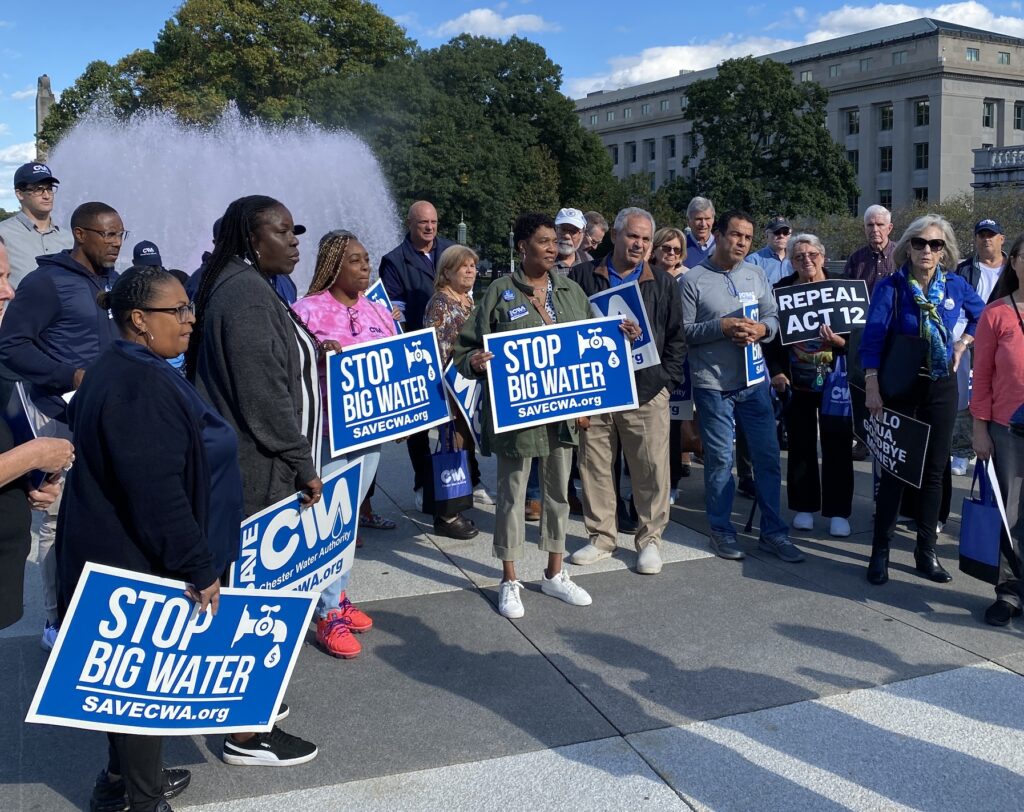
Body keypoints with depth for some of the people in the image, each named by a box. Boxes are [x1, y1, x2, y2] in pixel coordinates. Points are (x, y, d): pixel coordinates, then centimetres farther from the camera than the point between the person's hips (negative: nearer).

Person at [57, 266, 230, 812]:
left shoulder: (121, 370, 9)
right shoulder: (140, 388, -25)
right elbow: (158, 494, -29)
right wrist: (198, 568, -22)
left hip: (115, 553, 10)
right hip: (136, 563, -10)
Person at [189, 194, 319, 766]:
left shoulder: (250, 287, 16)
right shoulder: (246, 293, -17)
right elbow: (263, 394, -21)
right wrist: (303, 466, -16)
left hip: (261, 468, 10)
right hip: (260, 475, -10)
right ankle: (247, 735, 8)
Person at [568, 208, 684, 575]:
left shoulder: (664, 284, 10)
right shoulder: (582, 276, 6)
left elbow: (676, 338, 10)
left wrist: (667, 378, 0)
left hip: (647, 392, 0)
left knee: (652, 470, 1)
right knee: (594, 467, 6)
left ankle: (650, 539, 15)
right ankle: (601, 536, 20)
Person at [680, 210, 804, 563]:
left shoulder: (756, 274, 9)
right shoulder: (692, 280, -5)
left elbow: (774, 316, 10)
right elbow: (683, 331, -10)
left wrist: (761, 329, -12)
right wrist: (722, 327, -21)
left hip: (754, 381, 5)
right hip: (713, 384, -4)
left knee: (768, 455, 7)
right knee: (720, 460, 3)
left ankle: (773, 532, 19)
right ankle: (721, 530, 19)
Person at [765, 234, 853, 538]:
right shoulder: (781, 291, 1)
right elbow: (770, 335, 4)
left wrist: (839, 341, -24)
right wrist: (776, 371, -6)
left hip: (834, 380, -1)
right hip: (796, 382, 1)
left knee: (837, 445, 2)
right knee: (800, 445, 7)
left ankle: (838, 511, 11)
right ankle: (804, 506, 20)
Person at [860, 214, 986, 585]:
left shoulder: (955, 286, 2)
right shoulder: (891, 286, -9)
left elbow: (983, 316, 20)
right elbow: (872, 338, -13)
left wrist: (963, 343, 5)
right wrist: (872, 387, -19)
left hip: (941, 388, 4)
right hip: (900, 387, -3)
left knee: (934, 470, 8)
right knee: (894, 469, 0)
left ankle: (926, 551, 19)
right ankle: (880, 551, 9)